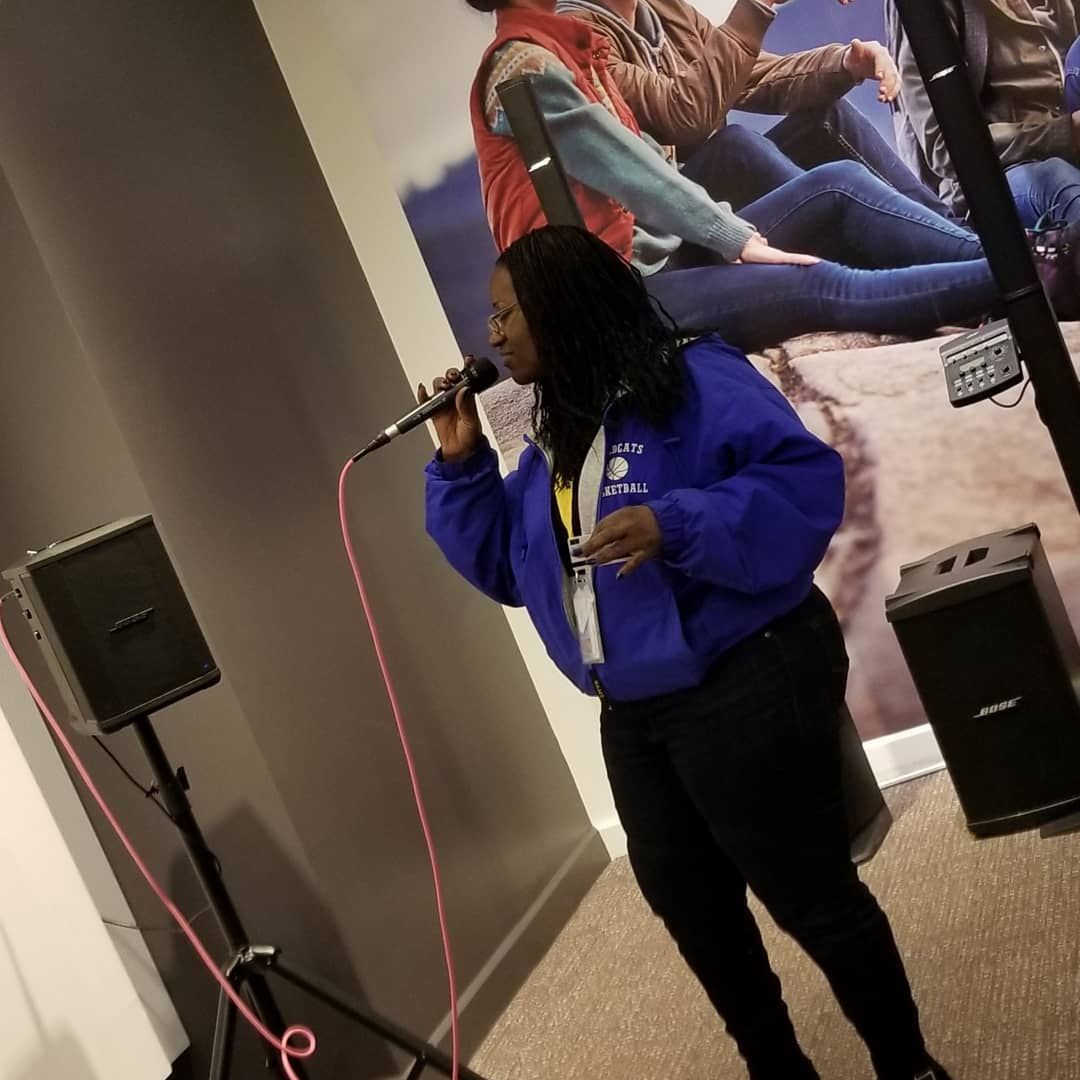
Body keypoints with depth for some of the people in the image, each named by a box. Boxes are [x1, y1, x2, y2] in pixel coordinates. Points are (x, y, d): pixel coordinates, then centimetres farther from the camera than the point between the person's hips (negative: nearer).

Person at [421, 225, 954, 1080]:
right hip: (633, 717, 9)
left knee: (812, 898, 6)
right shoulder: (554, 440, 11)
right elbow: (504, 566, 15)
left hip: (746, 692, -9)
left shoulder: (696, 381, -15)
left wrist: (674, 526, -35)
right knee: (692, 910, 20)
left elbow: (806, 483, -25)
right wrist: (461, 464, 4)